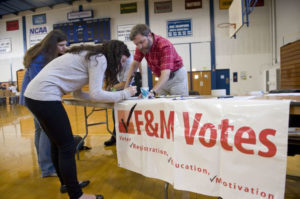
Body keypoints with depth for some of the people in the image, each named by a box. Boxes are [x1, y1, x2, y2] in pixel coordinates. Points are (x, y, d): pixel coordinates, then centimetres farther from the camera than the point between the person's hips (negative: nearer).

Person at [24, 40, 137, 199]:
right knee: (67, 147, -2)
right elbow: (95, 94, -15)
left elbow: (77, 92, 18)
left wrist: (107, 97, 12)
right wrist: (124, 94, -4)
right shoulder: (99, 59, -8)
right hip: (44, 97, -10)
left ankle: (67, 183, 36)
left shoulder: (89, 55, 20)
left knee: (57, 143, 19)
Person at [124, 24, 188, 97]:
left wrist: (152, 92, -51)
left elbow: (165, 74, -38)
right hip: (162, 78, 5)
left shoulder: (165, 45, -29)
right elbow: (135, 64, -5)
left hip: (177, 76, -5)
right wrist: (126, 86, -13)